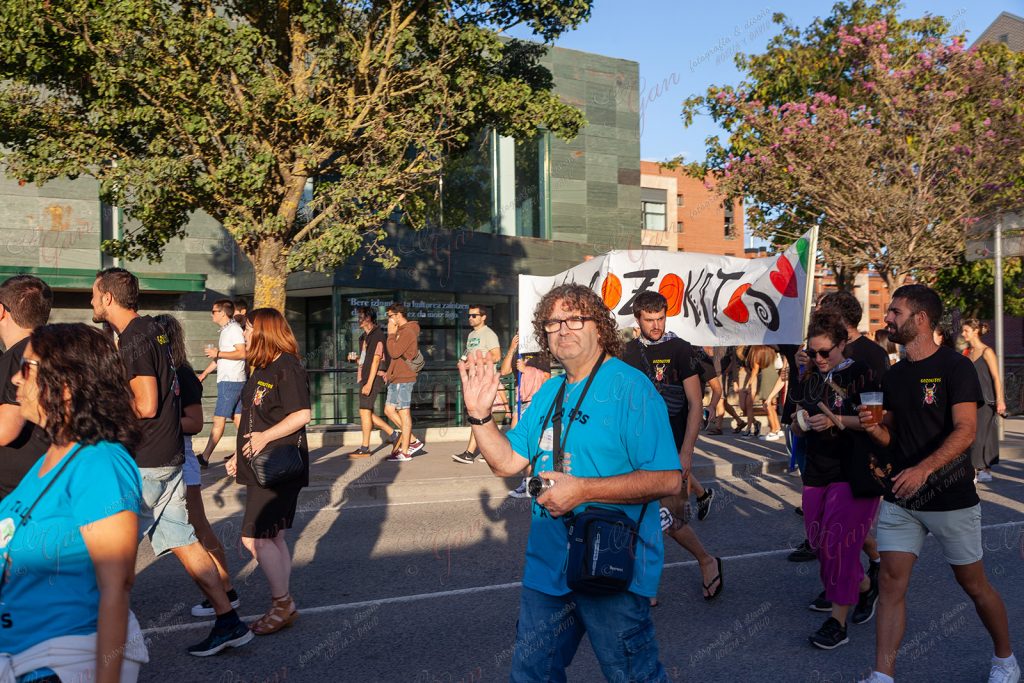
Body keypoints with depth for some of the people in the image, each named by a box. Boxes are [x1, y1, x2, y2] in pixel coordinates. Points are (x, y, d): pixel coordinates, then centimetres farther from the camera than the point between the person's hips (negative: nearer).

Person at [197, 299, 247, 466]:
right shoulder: (224, 331, 18)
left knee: (219, 420, -8)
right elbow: (219, 357, 25)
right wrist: (204, 373, 23)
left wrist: (218, 353, -18)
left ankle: (205, 458, -6)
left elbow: (242, 353, -22)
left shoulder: (234, 329, -11)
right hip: (226, 380, 9)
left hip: (231, 381, -9)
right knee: (237, 418, 9)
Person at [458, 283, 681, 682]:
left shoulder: (630, 387, -15)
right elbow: (507, 462, 9)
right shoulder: (548, 393, 9)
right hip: (548, 564, 7)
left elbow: (668, 480, -21)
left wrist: (583, 490, -26)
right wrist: (479, 413, -6)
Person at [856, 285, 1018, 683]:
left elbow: (965, 431, -18)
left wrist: (924, 469, -32)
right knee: (891, 582, -1)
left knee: (974, 585, 11)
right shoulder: (894, 376, 9)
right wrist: (875, 429, -8)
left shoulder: (954, 367, -10)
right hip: (899, 500, 5)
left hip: (950, 499, -5)